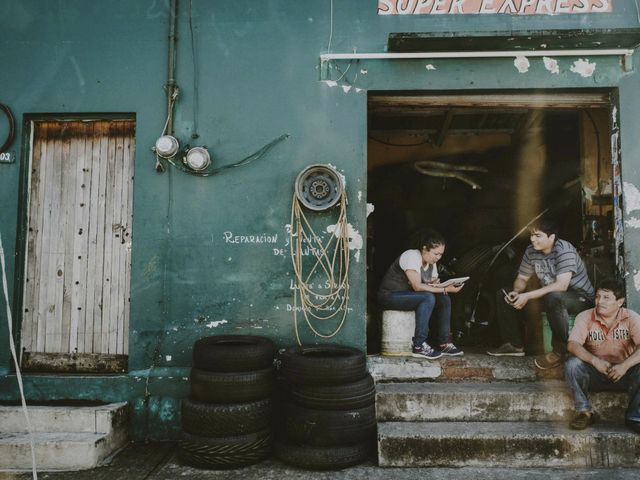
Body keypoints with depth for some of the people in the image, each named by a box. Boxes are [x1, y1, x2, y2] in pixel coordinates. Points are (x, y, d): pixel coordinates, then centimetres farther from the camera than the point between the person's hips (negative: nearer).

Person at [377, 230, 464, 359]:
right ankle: (419, 346, -27)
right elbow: (417, 286, -28)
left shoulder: (431, 262, 7)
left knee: (444, 299, -7)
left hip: (408, 295, 9)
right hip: (389, 296, -9)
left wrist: (436, 285, -19)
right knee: (428, 298, -30)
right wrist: (444, 289, -28)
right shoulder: (412, 256, -21)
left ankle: (444, 343, -6)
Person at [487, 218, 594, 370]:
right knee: (503, 295, -1)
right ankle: (514, 345, 6)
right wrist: (516, 292, -17)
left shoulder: (564, 250, -24)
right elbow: (522, 278, 7)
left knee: (554, 298, -43)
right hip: (548, 296, 8)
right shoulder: (531, 251, -2)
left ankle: (560, 351, -25)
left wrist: (528, 296, -34)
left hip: (580, 297, -8)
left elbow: (561, 286, -35)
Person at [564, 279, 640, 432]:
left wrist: (625, 365, -35)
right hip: (595, 374, 0)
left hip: (624, 373, 0)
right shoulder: (585, 317, -5)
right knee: (572, 364, -28)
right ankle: (584, 411, -11)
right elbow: (572, 344, -18)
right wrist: (594, 360, -34)